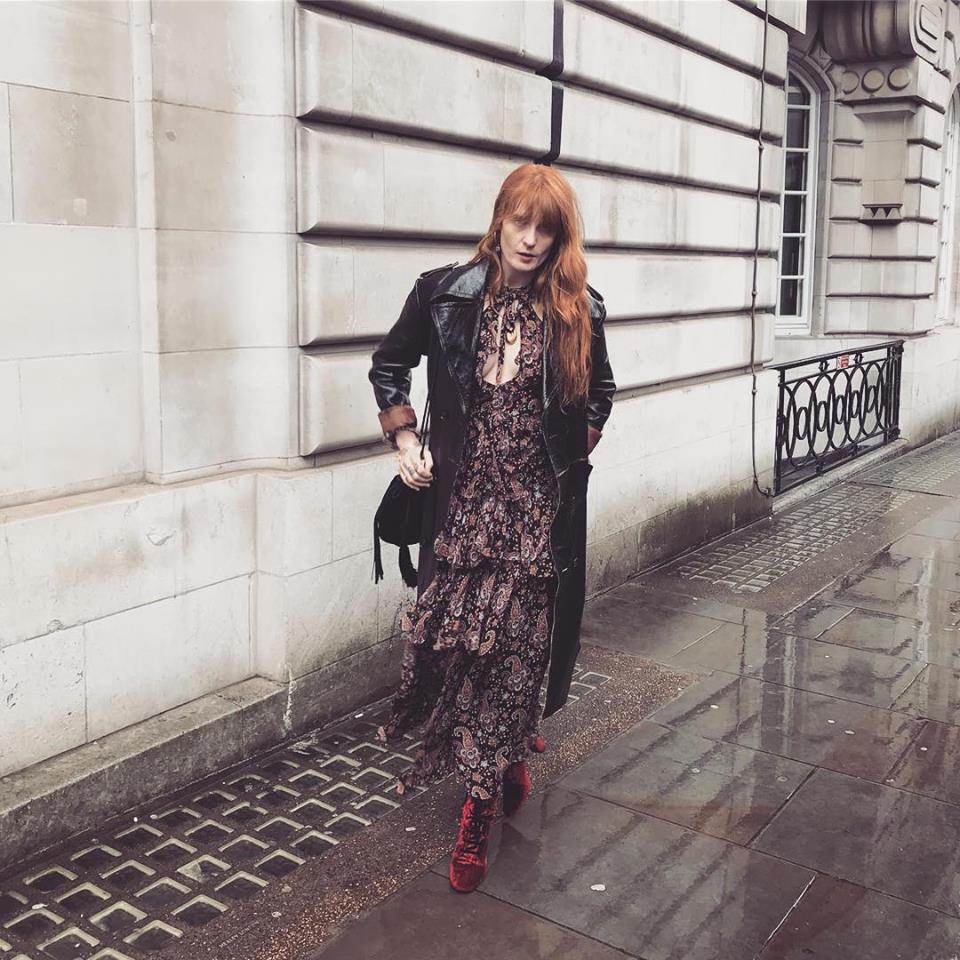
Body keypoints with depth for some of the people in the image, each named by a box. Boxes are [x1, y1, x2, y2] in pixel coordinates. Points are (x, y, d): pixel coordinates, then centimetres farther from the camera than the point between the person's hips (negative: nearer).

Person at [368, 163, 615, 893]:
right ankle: (509, 753, 31)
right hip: (462, 497, 1)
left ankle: (481, 804, 12)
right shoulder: (445, 294, 0)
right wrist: (405, 439, 4)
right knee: (453, 635, 2)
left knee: (514, 643, -1)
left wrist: (576, 447, 6)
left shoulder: (578, 310, 1)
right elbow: (389, 366, 13)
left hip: (539, 505, 0)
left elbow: (599, 392, 18)